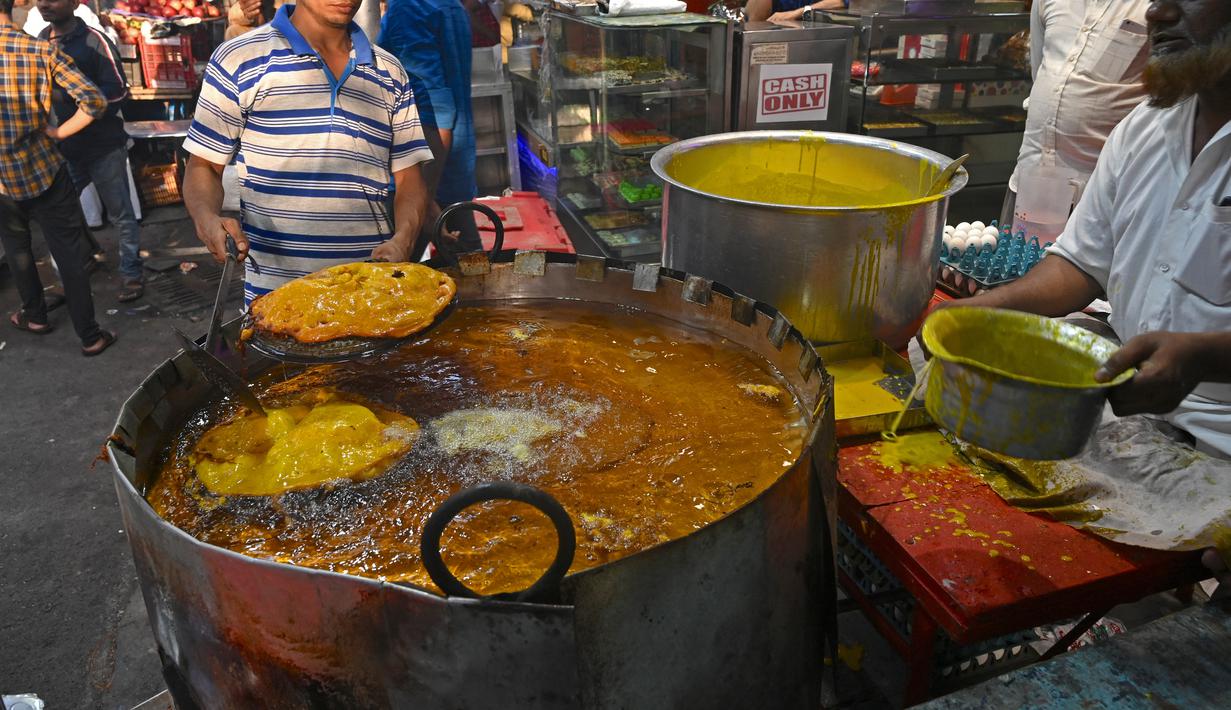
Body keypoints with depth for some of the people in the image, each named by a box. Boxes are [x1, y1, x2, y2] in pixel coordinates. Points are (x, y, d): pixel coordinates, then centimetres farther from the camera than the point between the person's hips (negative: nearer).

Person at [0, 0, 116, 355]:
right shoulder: (43, 51, -7)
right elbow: (95, 102, -13)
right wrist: (59, 132, -3)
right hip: (45, 172, 0)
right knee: (70, 256, 6)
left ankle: (35, 316, 38)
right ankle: (90, 336, 10)